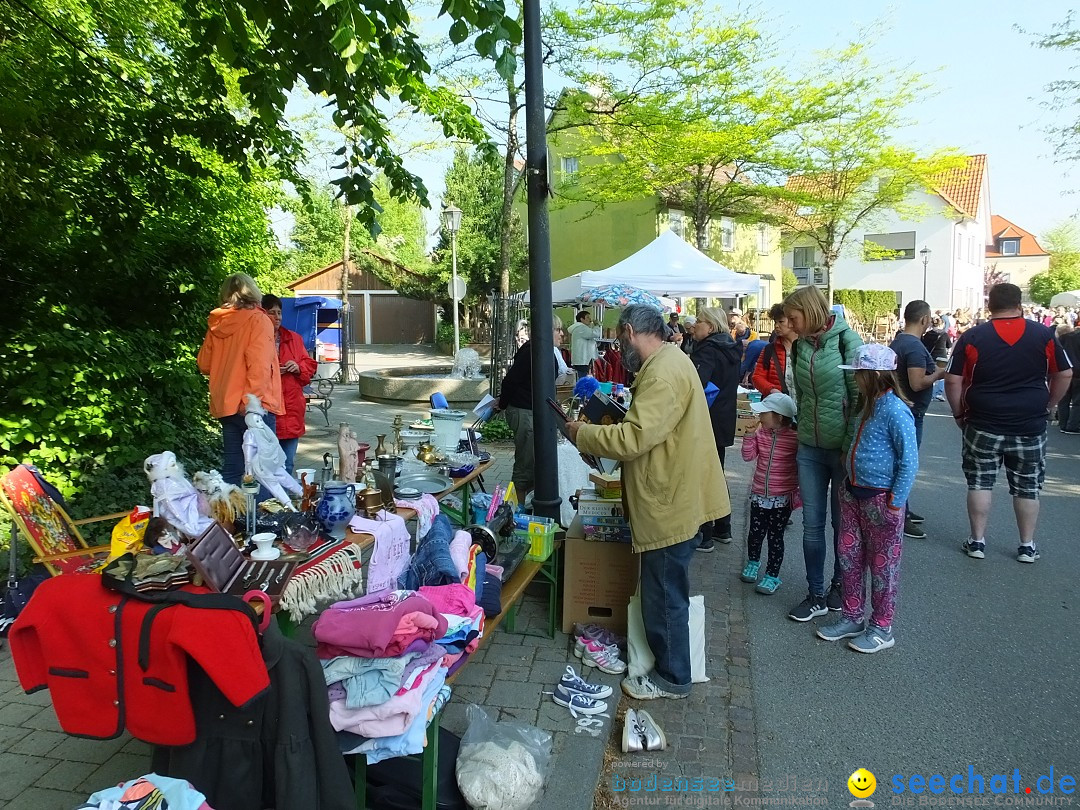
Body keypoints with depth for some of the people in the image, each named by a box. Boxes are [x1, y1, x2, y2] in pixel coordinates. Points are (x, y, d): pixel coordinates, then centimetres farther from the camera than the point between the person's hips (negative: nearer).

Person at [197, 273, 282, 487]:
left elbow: (204, 364, 17)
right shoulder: (257, 320, -7)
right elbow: (259, 365, -17)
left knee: (231, 468, 12)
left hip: (224, 405, 7)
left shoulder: (217, 323, 10)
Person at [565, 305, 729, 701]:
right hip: (672, 495, 11)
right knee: (663, 589, 22)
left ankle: (672, 678, 20)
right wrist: (603, 433, 11)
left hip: (670, 503, -11)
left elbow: (635, 437, -28)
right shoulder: (668, 361, 13)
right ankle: (666, 661, 37)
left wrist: (583, 434, -15)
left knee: (664, 594, 4)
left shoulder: (663, 374, -22)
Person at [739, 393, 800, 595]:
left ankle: (772, 576, 19)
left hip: (782, 498, -4)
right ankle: (753, 562, 41)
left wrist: (798, 491, -7)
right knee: (755, 533, 15)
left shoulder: (795, 437, -13)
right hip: (759, 495, 4)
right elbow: (748, 456, -3)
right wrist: (749, 435, -14)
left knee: (775, 537, 5)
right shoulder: (761, 433, -1)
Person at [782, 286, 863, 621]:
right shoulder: (799, 346, 7)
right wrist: (802, 431, 10)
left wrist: (851, 446, -15)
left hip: (843, 449, -5)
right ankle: (816, 595, 19)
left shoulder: (847, 340, -10)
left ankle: (840, 586, 30)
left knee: (842, 522, 11)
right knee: (812, 524, 7)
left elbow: (861, 395, -13)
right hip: (809, 449, 5)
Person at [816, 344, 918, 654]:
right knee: (849, 557, 15)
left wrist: (895, 503, -16)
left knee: (882, 564, 7)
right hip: (852, 493, 8)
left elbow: (909, 462, -18)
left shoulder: (895, 411, -19)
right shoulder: (866, 405, 7)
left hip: (881, 499, -8)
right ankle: (852, 617, 30)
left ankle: (881, 628, 21)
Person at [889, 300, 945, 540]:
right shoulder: (915, 347, -20)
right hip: (911, 412, -10)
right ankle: (900, 518, 2)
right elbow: (917, 383, -25)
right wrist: (939, 374, -11)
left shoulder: (897, 342, 10)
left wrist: (934, 370, 18)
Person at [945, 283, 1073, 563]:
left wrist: (960, 414, 4)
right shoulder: (1044, 334, -1)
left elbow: (953, 381, -7)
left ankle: (977, 541, 14)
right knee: (1027, 487, 12)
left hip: (983, 425, -1)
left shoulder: (972, 337, -6)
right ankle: (1027, 546, 21)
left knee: (979, 483, 10)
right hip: (1030, 426, 2)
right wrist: (1048, 407, 14)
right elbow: (1065, 375, 3)